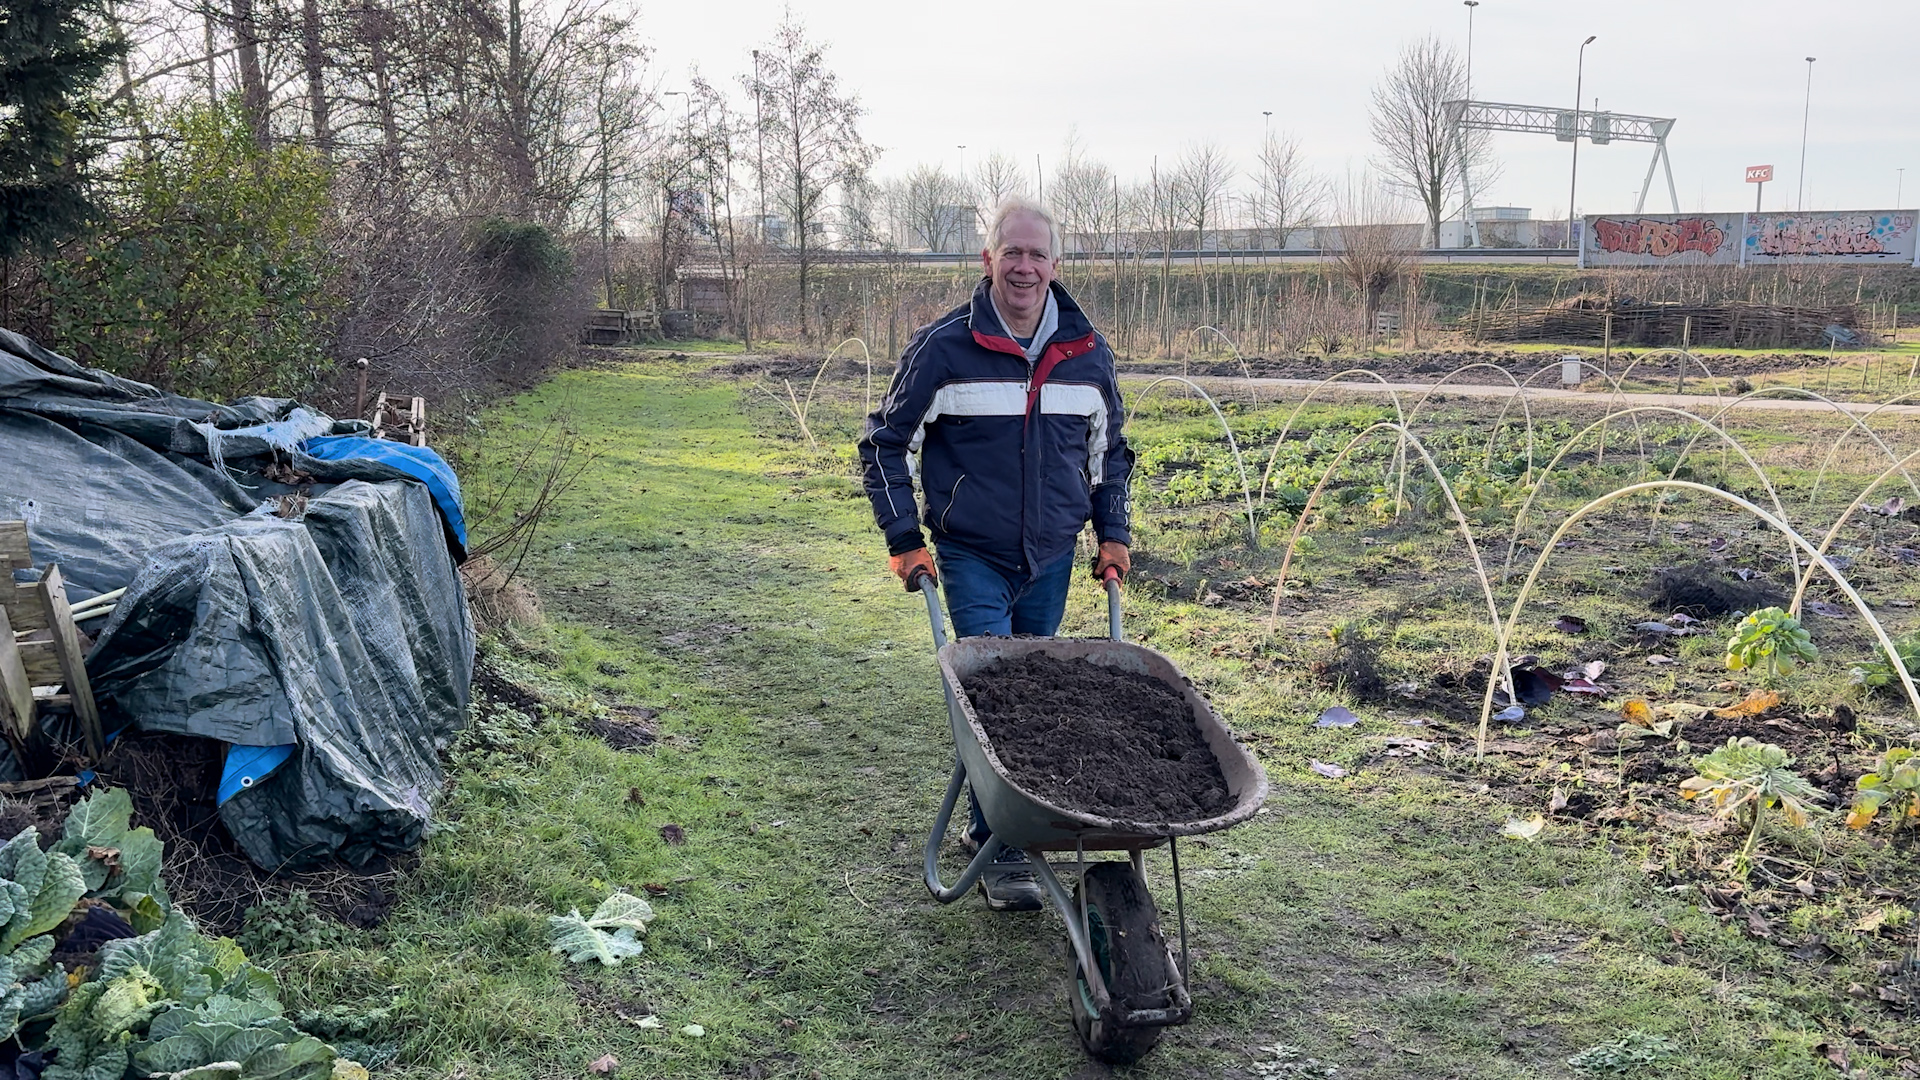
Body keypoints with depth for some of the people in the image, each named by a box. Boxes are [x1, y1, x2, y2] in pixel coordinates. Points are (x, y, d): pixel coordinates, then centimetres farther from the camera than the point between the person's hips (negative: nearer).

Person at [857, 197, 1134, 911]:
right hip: (972, 556, -4)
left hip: (1052, 558, 4)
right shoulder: (943, 346, -9)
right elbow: (885, 444, -1)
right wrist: (905, 541, -5)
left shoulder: (1087, 352, 2)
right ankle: (998, 845, -2)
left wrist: (1112, 533, 10)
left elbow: (1109, 450, 16)